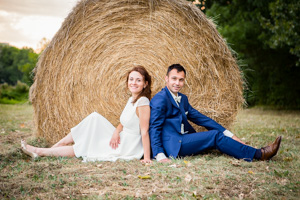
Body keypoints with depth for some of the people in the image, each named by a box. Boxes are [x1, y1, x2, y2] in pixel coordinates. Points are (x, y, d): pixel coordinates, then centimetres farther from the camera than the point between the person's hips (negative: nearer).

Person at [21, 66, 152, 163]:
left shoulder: (142, 102, -19)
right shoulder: (131, 100, 7)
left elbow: (144, 131, -21)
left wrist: (147, 158, -23)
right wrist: (116, 132, -8)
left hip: (128, 149, -8)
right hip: (121, 140, 8)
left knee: (81, 149, -4)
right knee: (95, 118, 0)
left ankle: (39, 152, 9)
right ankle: (55, 147, 2)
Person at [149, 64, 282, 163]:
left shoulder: (182, 99, 18)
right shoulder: (160, 99, -9)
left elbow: (199, 118, 17)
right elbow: (154, 128, -13)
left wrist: (228, 134, 11)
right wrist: (160, 156, -24)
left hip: (183, 141, 9)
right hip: (172, 145, -9)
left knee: (218, 133, -6)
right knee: (215, 135, -14)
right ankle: (258, 154, -9)